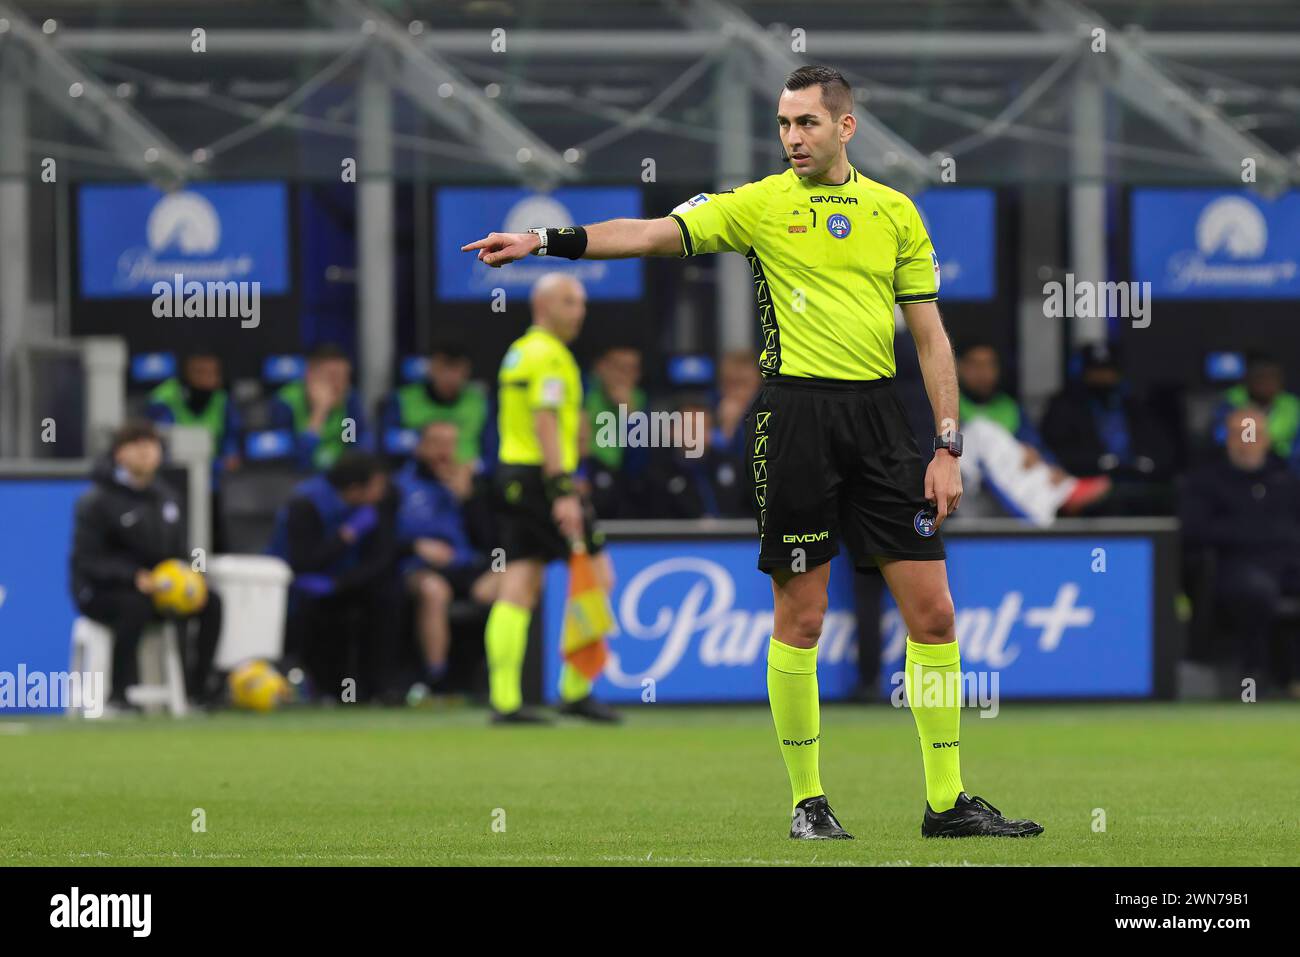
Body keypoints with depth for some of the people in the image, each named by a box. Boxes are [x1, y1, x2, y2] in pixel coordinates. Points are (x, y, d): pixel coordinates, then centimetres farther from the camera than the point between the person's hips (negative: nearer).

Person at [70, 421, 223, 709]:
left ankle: (199, 684, -7)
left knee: (211, 602, -13)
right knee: (135, 606, -39)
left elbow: (178, 551, 17)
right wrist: (134, 578, -29)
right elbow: (86, 561, -14)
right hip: (100, 591, -6)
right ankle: (120, 693, -32)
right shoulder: (97, 501, -10)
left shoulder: (166, 497, 11)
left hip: (155, 587, 6)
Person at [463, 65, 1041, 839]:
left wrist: (949, 446, 4)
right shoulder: (761, 205, 3)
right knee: (800, 617, -1)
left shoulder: (894, 212, 10)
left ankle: (948, 802, 8)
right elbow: (653, 234, -6)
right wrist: (545, 240, -19)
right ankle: (808, 800, 9)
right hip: (796, 411, -3)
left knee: (932, 611, 1)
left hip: (879, 412, 3)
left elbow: (930, 334, 11)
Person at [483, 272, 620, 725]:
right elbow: (546, 424, -20)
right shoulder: (549, 354, -11)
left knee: (517, 587, 3)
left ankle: (504, 699, -3)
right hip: (542, 478, -9)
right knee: (596, 574, -3)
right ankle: (575, 690, -2)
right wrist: (563, 491, -24)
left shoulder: (517, 353, 19)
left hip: (512, 472, 9)